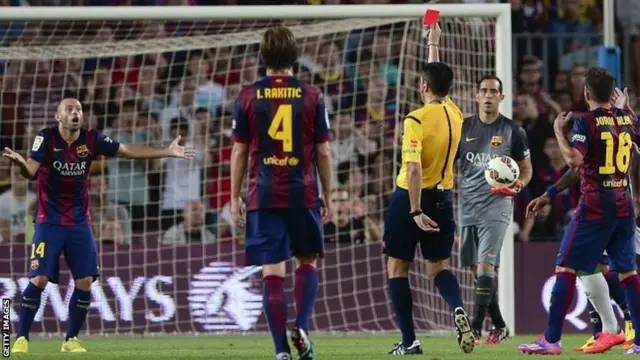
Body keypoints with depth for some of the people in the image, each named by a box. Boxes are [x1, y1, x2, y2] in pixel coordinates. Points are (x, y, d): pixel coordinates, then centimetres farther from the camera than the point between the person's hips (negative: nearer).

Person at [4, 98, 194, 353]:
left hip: (79, 222, 4)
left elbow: (128, 151, 5)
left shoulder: (91, 140, -2)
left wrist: (168, 152, 2)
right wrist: (21, 163, -48)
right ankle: (21, 339, -1)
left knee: (85, 281, -2)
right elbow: (31, 170, -24)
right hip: (49, 222, -4)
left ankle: (71, 339, 12)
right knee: (39, 279, -12)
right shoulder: (46, 138, -12)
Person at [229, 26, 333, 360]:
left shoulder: (248, 97, 1)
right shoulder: (312, 96, 1)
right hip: (304, 195, 0)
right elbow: (323, 152, 3)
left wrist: (235, 198, 9)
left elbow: (239, 151, 3)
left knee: (272, 273, 0)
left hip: (263, 197, 0)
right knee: (307, 262, 17)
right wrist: (327, 197, 12)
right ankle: (301, 328, -3)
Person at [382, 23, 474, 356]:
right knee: (439, 268, 13)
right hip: (442, 198, 5)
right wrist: (433, 44, 33)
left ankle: (409, 341, 3)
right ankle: (458, 309, -20)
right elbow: (439, 80, 22)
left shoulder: (416, 120, -18)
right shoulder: (455, 114, 1)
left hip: (410, 198, -5)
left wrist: (415, 211, -28)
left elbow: (413, 169, -26)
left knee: (398, 269, 7)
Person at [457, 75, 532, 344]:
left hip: (496, 207, -4)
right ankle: (499, 326, 22)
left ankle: (475, 328, -17)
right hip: (467, 207, 4)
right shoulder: (463, 128, 8)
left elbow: (526, 169, 8)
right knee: (476, 270, 8)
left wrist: (518, 185, -14)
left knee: (485, 266, -16)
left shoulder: (513, 131, 1)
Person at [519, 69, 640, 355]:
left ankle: (552, 340, -8)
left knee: (566, 268, -3)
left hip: (594, 206, -6)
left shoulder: (586, 122, -11)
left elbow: (574, 159, -24)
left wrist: (559, 132, -10)